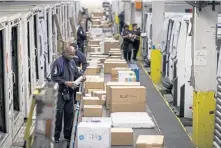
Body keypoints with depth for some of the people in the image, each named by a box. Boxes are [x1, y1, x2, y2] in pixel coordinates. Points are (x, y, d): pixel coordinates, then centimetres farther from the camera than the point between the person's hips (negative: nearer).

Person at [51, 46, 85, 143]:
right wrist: (65, 82, -21)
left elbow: (75, 72, 22)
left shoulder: (72, 62, 10)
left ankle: (67, 134, 19)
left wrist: (81, 75, 2)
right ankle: (57, 136, 8)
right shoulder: (58, 62, -11)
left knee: (69, 113, 9)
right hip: (61, 91, -6)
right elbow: (54, 77, -14)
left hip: (70, 91, 6)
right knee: (59, 113, -2)